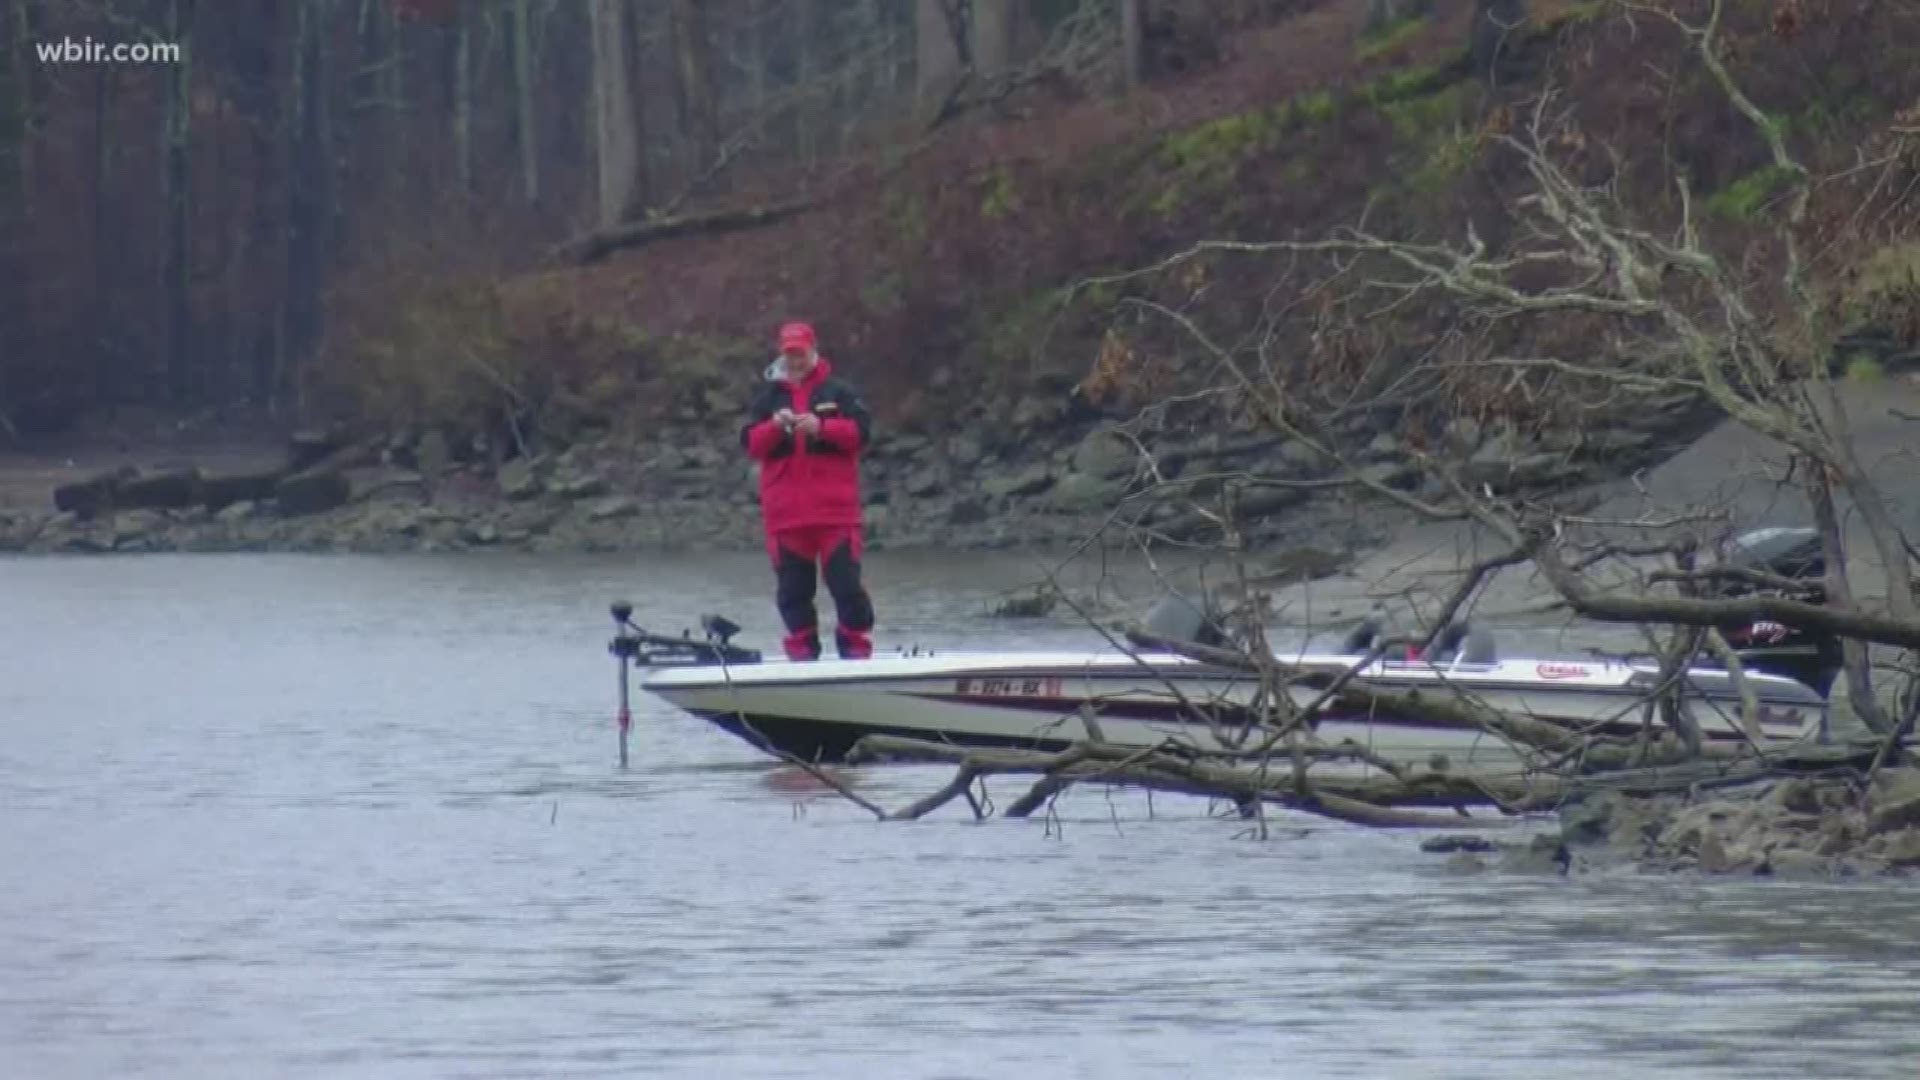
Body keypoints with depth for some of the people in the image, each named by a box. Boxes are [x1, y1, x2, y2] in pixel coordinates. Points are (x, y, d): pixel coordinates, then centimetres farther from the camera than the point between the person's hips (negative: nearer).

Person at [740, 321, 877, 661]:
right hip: (785, 511, 2)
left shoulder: (838, 391, 7)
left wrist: (821, 427, -15)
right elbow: (750, 444, 6)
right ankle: (801, 649, 9)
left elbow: (861, 432, -2)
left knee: (845, 579, -7)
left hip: (835, 508, -2)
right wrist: (774, 426, -13)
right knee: (793, 587, 3)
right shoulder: (768, 396, 13)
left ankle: (856, 643, -2)